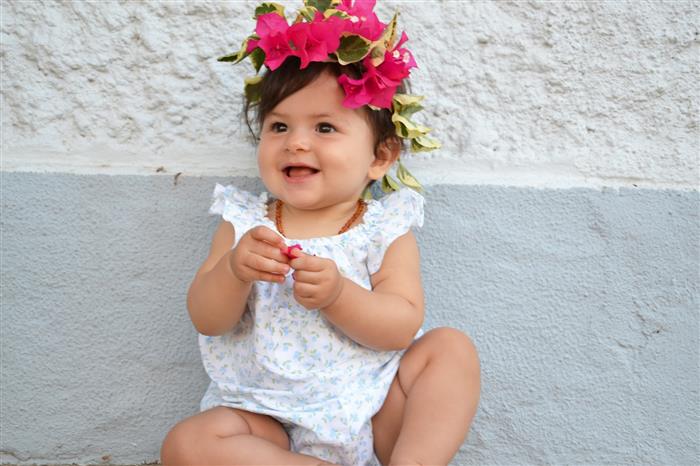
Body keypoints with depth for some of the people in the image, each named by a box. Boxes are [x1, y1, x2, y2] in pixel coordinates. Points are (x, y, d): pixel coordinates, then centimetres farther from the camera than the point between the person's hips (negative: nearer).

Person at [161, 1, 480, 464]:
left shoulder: (384, 229, -2)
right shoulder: (245, 222, 3)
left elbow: (402, 327, -11)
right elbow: (207, 320, -3)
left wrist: (338, 295, -29)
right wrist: (234, 271, -24)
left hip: (374, 408, 0)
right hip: (271, 418, 0)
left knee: (452, 346, -16)